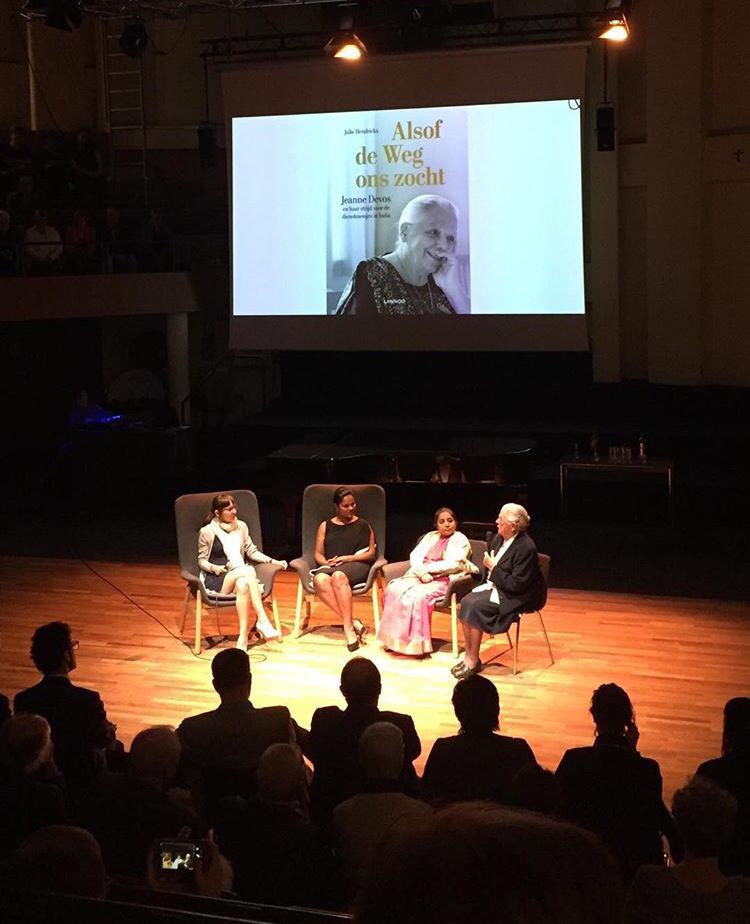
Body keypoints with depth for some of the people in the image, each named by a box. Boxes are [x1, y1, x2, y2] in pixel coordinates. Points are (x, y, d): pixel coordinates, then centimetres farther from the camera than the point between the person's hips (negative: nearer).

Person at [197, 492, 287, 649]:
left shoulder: (241, 526, 14)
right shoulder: (207, 532, 1)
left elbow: (251, 551, 19)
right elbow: (201, 560, 7)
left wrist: (272, 561, 6)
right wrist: (214, 568, -14)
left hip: (241, 576, 3)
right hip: (217, 580, -3)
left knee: (243, 584, -36)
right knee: (249, 570, -33)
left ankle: (243, 637, -43)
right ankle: (263, 621, -40)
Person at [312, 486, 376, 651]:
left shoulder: (363, 525, 17)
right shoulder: (325, 526, 23)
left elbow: (371, 553, 9)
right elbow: (318, 554, 19)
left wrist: (348, 558, -5)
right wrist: (326, 563, -5)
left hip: (356, 566, -2)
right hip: (330, 567, 2)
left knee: (338, 576, -40)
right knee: (320, 580, -37)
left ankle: (348, 627, -43)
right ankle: (352, 623, -42)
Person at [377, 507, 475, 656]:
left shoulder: (460, 540, 5)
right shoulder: (430, 537, 23)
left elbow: (454, 564, -10)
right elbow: (415, 556, 10)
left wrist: (427, 568, -10)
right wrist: (422, 572, -11)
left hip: (443, 581, -6)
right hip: (420, 576, 6)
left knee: (417, 596, -34)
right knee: (394, 589, -21)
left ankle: (417, 643, -29)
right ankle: (395, 640, -21)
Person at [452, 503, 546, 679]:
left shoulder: (526, 547, -23)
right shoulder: (499, 538, 4)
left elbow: (516, 585, -25)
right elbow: (488, 560, 21)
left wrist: (494, 568, -18)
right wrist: (488, 565, -2)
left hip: (518, 596, -9)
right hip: (496, 585, 9)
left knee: (476, 607, -25)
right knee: (466, 602, -15)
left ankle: (473, 660, -13)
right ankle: (468, 655, -10)